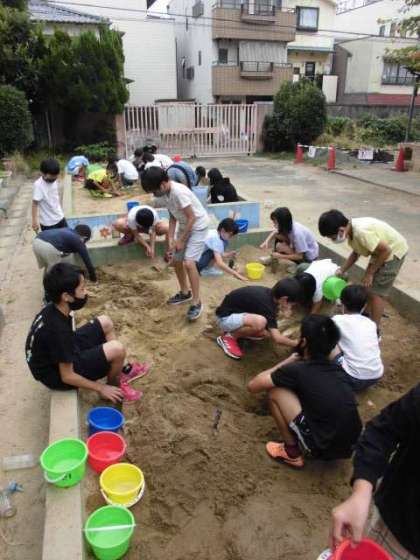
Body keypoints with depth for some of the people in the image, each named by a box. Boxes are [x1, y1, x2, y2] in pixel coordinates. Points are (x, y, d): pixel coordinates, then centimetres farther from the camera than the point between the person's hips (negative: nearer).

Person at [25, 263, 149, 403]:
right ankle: (114, 385, 7)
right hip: (55, 375, -8)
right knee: (117, 349, -24)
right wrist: (101, 388, -14)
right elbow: (67, 376, -25)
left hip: (57, 357, 9)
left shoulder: (52, 310, -9)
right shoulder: (59, 330, -34)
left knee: (105, 323, 6)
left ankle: (120, 371, 16)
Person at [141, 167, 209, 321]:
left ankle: (196, 302, -7)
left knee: (188, 263, -19)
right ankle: (185, 293, 34)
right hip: (184, 226, 9)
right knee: (176, 260, 14)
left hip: (198, 226, -9)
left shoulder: (179, 192, -30)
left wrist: (181, 240, -17)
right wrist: (171, 239, -3)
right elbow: (173, 217, 4)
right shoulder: (164, 193, -4)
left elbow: (192, 218, -25)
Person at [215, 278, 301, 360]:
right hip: (225, 317, -9)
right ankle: (229, 337, -9)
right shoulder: (266, 303, -29)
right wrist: (297, 344, -14)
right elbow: (277, 338, -28)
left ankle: (236, 331, 13)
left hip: (236, 313, 9)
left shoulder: (269, 293, -4)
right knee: (260, 322, -33)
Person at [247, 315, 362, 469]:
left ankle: (292, 453, 9)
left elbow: (252, 386, 0)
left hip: (323, 448, -7)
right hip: (348, 447, 7)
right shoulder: (335, 368, 6)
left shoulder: (297, 370, -12)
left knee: (275, 392, -1)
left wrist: (286, 363, 9)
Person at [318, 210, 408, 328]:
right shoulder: (351, 229, -7)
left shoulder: (361, 232, -35)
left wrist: (370, 273, -19)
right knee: (368, 287, 19)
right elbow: (356, 252, 9)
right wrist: (342, 271, 3)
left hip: (393, 252, -9)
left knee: (376, 293, -4)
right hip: (381, 251, 9)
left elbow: (386, 250, -29)